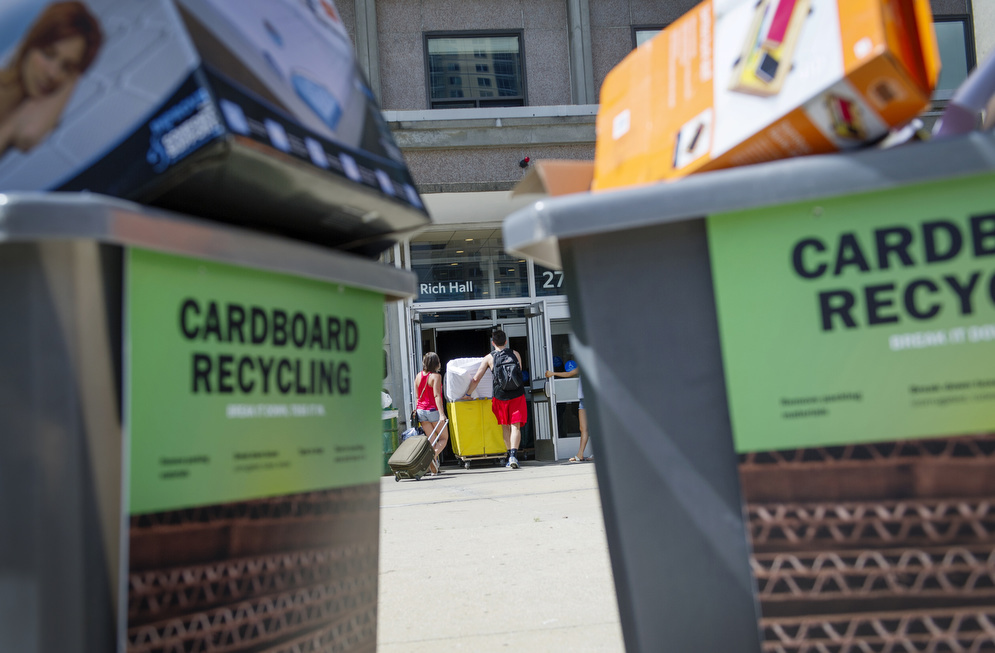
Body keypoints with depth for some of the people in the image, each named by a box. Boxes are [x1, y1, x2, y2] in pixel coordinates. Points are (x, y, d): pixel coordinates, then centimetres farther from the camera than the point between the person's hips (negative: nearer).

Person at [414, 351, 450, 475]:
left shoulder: (418, 376, 8)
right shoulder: (436, 376, -11)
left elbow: (417, 396, 12)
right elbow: (436, 395, -19)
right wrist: (441, 414, -23)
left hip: (421, 411, 6)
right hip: (433, 410, -6)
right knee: (444, 438, 8)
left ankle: (434, 468, 3)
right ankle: (433, 456, -19)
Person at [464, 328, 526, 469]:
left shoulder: (489, 358, 3)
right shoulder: (515, 354, 8)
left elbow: (476, 379, 3)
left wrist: (468, 394, 14)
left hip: (500, 396, 0)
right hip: (517, 394, 0)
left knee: (505, 427, 14)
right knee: (515, 426, -4)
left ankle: (510, 455, 15)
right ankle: (514, 454, -21)